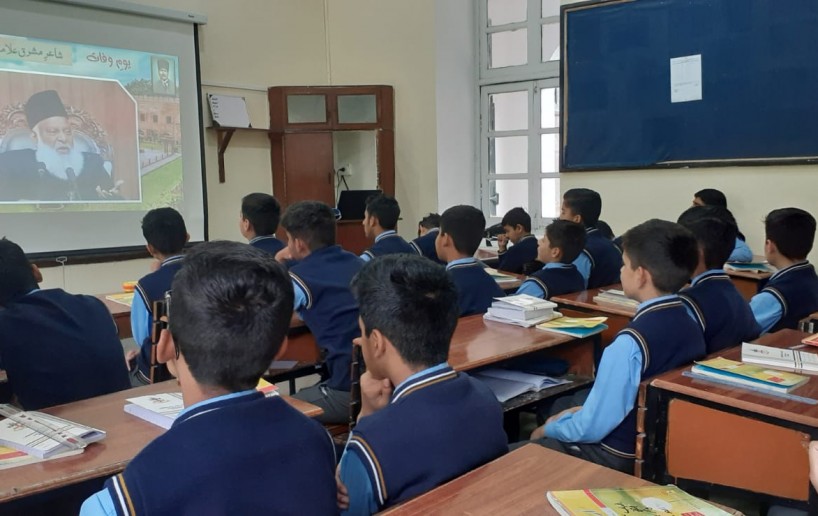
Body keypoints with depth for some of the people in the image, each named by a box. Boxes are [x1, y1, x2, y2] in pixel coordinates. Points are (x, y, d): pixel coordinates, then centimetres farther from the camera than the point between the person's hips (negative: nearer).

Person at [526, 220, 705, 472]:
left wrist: (548, 429, -6)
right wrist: (588, 410, 8)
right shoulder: (690, 324, -5)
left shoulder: (631, 342, -32)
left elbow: (592, 428, -24)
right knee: (561, 405, 27)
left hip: (618, 455, -8)